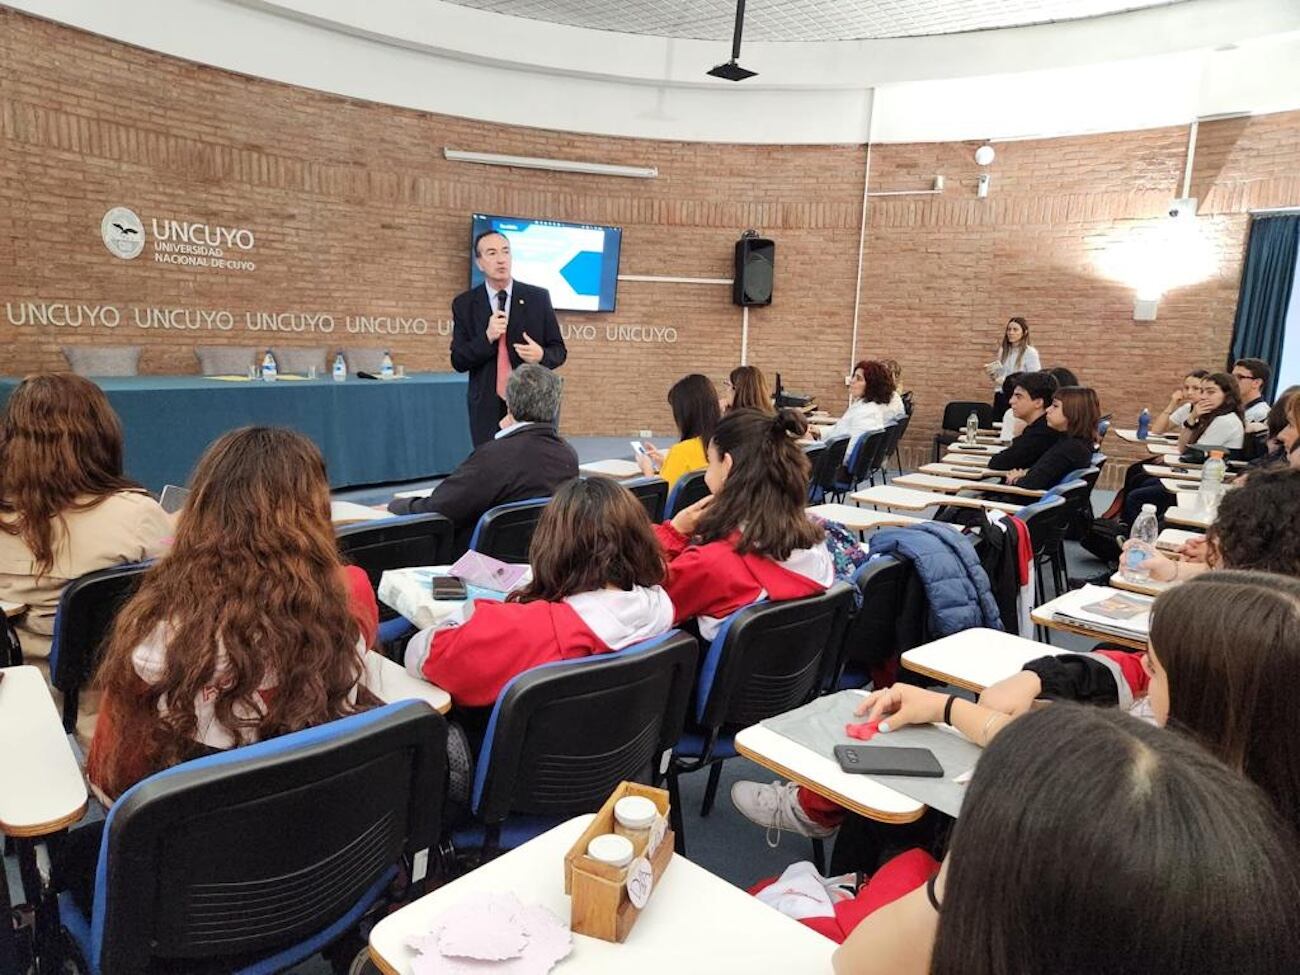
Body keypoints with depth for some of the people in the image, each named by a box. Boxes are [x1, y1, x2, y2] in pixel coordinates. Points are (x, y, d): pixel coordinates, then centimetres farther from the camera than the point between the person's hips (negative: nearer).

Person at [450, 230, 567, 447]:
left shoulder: (538, 297, 2)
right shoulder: (464, 303, 3)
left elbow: (559, 350, 6)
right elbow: (458, 361, 0)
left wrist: (541, 355, -17)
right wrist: (487, 337, -17)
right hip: (488, 409, 0)